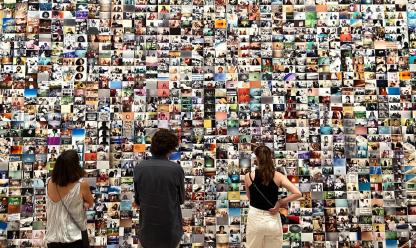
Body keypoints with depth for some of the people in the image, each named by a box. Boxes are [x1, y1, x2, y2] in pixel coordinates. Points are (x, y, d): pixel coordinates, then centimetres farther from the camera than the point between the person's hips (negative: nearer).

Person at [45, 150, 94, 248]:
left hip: (52, 238, 3)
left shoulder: (49, 183, -8)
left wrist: (81, 203, -3)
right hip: (74, 239, -3)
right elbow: (90, 204, -2)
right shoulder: (81, 185, -21)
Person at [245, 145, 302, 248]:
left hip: (255, 219, 0)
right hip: (273, 220, 1)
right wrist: (280, 203, -7)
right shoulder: (278, 176, -8)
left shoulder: (248, 176, -7)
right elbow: (297, 193, -14)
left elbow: (250, 198, 6)